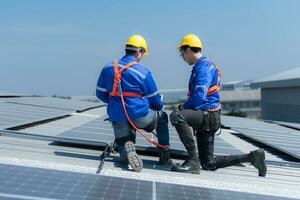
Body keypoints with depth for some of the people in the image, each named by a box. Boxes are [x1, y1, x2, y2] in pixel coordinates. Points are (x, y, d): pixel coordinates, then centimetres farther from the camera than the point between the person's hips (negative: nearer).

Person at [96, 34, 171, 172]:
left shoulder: (108, 68, 4)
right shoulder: (143, 72, -9)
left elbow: (100, 94, 11)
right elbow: (155, 101, -1)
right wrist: (158, 106, 24)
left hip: (117, 118, 4)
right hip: (139, 116, -3)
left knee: (123, 155, 17)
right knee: (162, 117, 28)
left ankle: (127, 150, -22)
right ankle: (164, 157, 25)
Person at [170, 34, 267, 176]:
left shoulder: (203, 67, -13)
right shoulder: (201, 66, 19)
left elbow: (199, 96, -24)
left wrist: (183, 107, -8)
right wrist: (185, 107, 6)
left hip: (208, 116, -10)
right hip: (206, 117, 10)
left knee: (176, 116, -31)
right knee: (208, 164, 12)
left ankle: (193, 161, -29)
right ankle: (251, 157, 16)